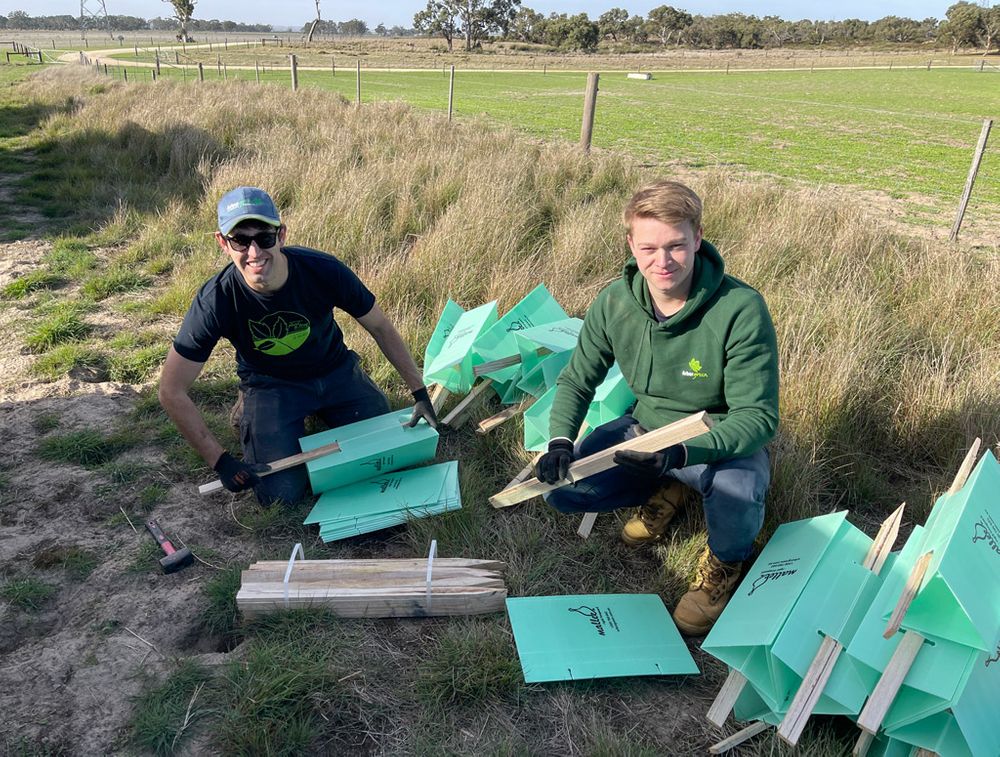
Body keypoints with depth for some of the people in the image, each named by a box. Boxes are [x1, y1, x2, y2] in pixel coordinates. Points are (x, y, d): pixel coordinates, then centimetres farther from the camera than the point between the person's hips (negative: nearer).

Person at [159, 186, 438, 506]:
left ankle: (320, 413, 22)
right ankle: (251, 415, 15)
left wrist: (420, 393, -11)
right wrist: (221, 461, -22)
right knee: (281, 494, -14)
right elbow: (172, 392, -20)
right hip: (270, 384, -1)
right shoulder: (215, 300, -28)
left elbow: (380, 327, -10)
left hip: (335, 370, 2)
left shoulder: (323, 270, -26)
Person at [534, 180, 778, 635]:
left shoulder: (740, 310, -27)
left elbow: (758, 416, -25)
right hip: (645, 428, 5)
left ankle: (726, 561, 2)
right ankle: (665, 491, 17)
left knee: (737, 493, -37)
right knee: (562, 490, -11)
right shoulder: (615, 303, -13)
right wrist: (560, 442, -20)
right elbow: (576, 380, -2)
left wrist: (681, 452, -41)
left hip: (719, 442, -4)